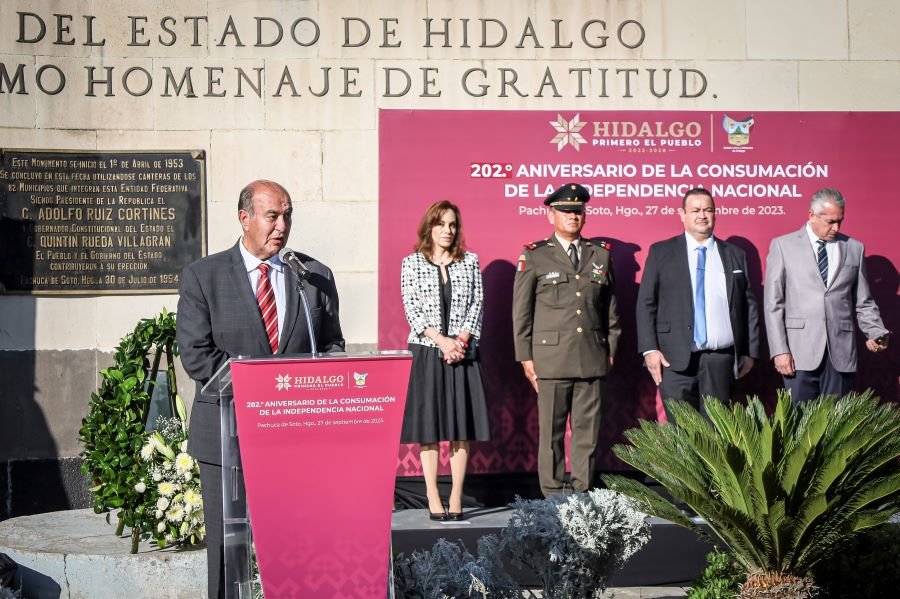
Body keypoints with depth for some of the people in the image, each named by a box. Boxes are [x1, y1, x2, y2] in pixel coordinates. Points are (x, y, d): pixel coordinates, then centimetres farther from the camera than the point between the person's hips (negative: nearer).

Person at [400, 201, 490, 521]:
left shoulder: (470, 262, 9)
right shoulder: (412, 263, 4)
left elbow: (477, 305, 5)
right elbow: (412, 309, -3)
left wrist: (460, 340, -9)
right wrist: (442, 341, -12)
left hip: (463, 352, 2)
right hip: (427, 352, -2)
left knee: (461, 428, 0)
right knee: (428, 427, -1)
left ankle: (456, 500, 5)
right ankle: (433, 500, 2)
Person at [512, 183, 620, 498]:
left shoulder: (601, 254, 13)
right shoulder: (534, 256, 4)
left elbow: (611, 307, 16)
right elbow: (521, 311, 3)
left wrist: (611, 350, 11)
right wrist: (525, 357, -1)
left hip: (593, 360, 3)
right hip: (551, 358, -3)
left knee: (588, 430, 4)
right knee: (551, 431, 1)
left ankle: (583, 493, 12)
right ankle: (553, 496, 8)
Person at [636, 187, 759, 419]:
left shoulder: (735, 255, 13)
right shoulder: (661, 252, 6)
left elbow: (749, 306, 13)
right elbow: (646, 303, 2)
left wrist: (750, 352, 7)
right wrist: (649, 349, -7)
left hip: (720, 359, 2)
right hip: (676, 359, -2)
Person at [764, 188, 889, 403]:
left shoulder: (855, 248, 12)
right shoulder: (783, 246, 4)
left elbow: (864, 302, 13)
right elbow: (773, 303, 1)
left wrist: (876, 332, -5)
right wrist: (779, 350, -7)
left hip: (840, 352, 2)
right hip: (800, 351, -2)